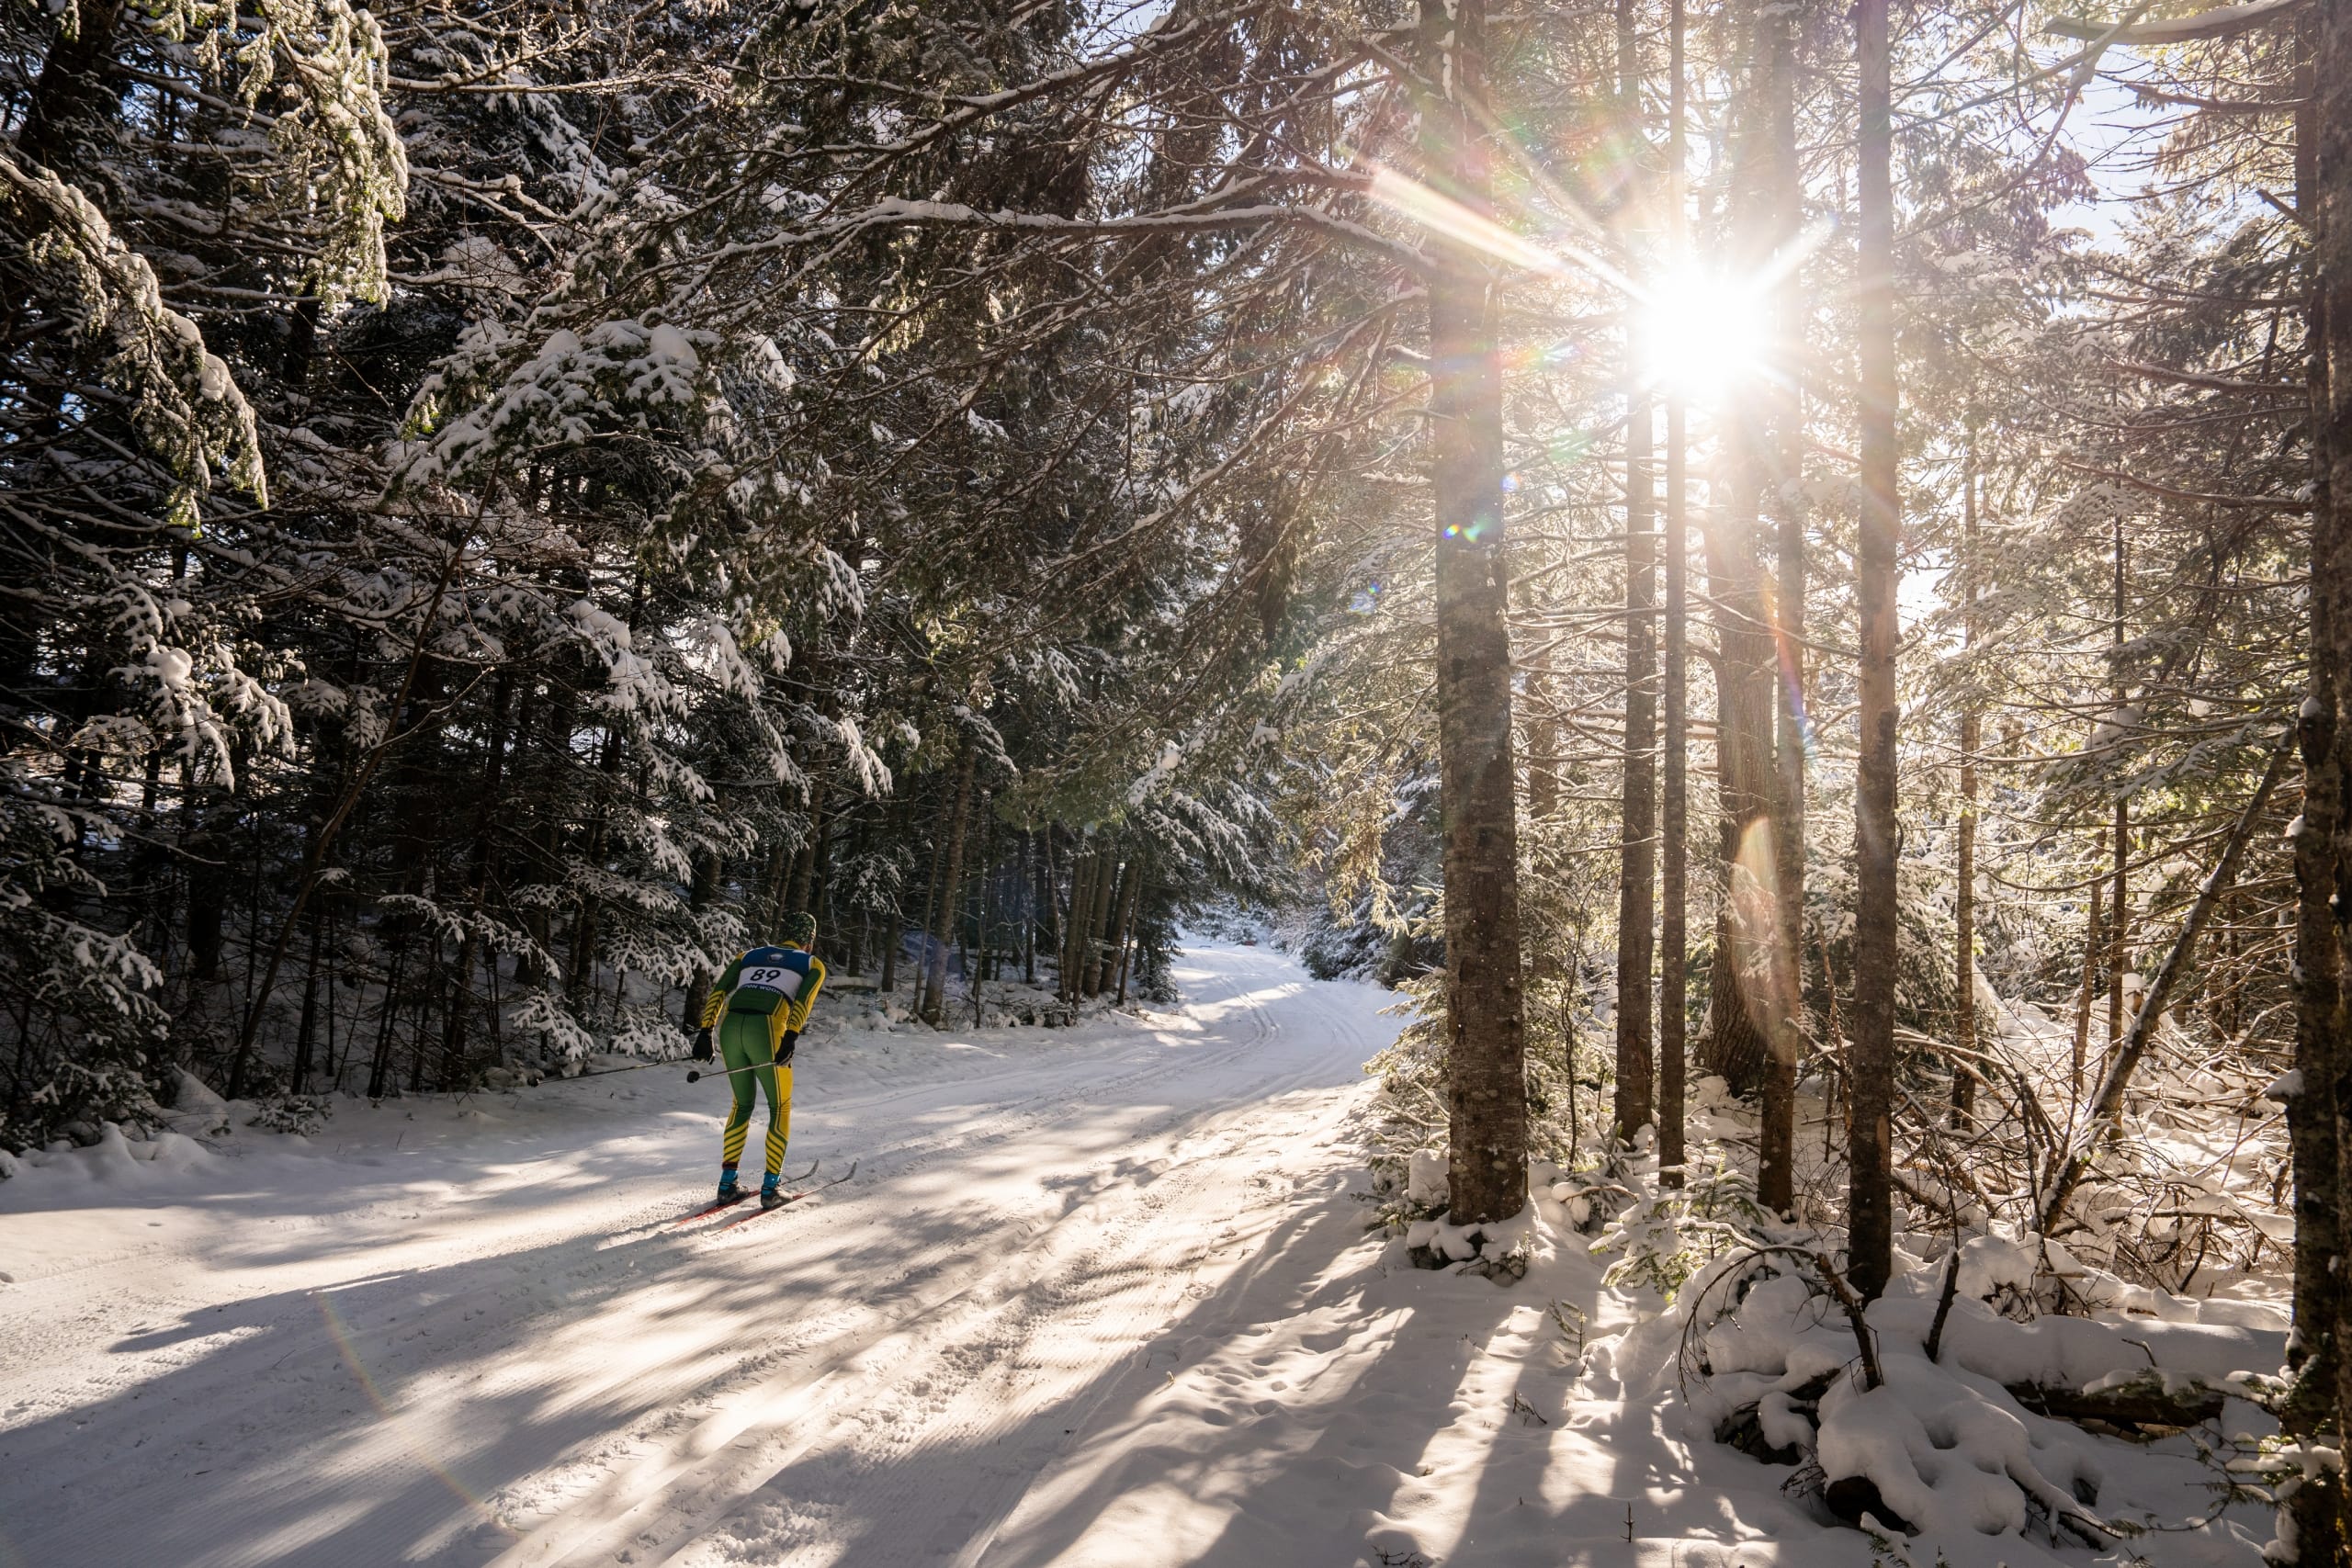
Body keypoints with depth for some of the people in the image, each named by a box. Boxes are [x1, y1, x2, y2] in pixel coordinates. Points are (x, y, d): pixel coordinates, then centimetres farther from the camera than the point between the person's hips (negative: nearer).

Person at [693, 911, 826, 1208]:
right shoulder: (813, 964, 19)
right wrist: (791, 1037, -14)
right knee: (780, 1108, 16)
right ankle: (769, 1188, 10)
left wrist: (706, 1031, 8)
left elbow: (718, 991, 15)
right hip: (766, 1030, -4)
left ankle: (727, 1183, 21)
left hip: (730, 1027, 4)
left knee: (743, 1104, 24)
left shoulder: (750, 955, 30)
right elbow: (803, 1000, -2)